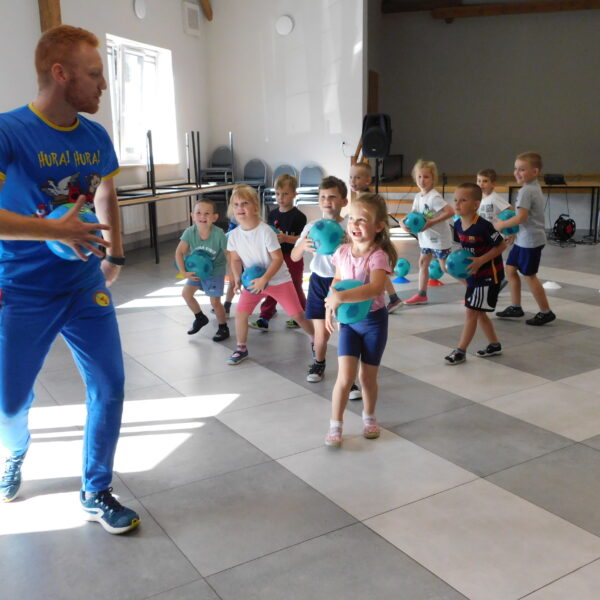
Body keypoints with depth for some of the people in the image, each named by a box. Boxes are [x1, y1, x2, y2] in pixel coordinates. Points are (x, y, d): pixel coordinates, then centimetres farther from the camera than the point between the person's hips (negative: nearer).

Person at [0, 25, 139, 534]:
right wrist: (57, 230, -28)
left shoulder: (96, 137, 0)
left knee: (110, 386, 2)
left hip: (86, 287, 4)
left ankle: (96, 493, 22)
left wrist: (115, 253, 12)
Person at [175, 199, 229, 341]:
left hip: (216, 270, -4)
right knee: (186, 293, 5)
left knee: (214, 301, -6)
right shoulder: (190, 232, -22)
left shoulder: (219, 234, -30)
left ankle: (223, 328, 18)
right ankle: (200, 318, 31)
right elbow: (179, 252, -16)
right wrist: (183, 272, -23)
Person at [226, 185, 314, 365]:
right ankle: (241, 348, 13)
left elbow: (278, 258, -22)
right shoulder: (234, 235, -8)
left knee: (297, 314, 1)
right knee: (240, 312, -6)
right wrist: (237, 279, -11)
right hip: (254, 280, 4)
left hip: (278, 280, -4)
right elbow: (236, 259, 4)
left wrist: (264, 279, -28)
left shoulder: (266, 231, -24)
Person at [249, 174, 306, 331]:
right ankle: (264, 319, 10)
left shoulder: (299, 216, -11)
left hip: (292, 258, -5)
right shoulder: (273, 214, 6)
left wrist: (286, 238, -27)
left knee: (295, 288, 8)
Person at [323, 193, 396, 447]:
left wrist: (341, 297, -44)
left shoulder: (378, 256, -20)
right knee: (345, 376, -6)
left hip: (373, 321, -3)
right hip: (348, 321, 3)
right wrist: (330, 307, 0)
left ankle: (369, 416, 37)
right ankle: (335, 424, 10)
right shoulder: (342, 252, -3)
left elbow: (376, 288, -37)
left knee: (367, 376, 11)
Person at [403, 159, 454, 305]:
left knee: (446, 267, -3)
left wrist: (432, 222, -32)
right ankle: (422, 294, 21)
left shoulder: (434, 197, -21)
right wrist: (406, 223, -14)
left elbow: (450, 211, -30)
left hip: (439, 238, -8)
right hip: (427, 238, 8)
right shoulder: (418, 196, 4)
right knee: (423, 262, 11)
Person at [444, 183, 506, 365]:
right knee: (479, 313, 16)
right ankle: (494, 345, 33)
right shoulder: (458, 224, -2)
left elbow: (501, 245, -18)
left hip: (489, 274, -8)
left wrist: (481, 260, -24)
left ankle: (460, 351, 3)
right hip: (473, 274, 8)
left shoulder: (483, 226, -25)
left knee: (471, 312, -5)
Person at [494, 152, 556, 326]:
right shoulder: (534, 188, 11)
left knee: (529, 275, 0)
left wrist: (502, 225, -13)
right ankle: (516, 307, 23)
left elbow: (521, 217, -26)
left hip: (530, 240, -10)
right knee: (510, 268, 14)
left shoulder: (526, 191, -19)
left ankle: (546, 312, 11)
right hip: (523, 239, 10)